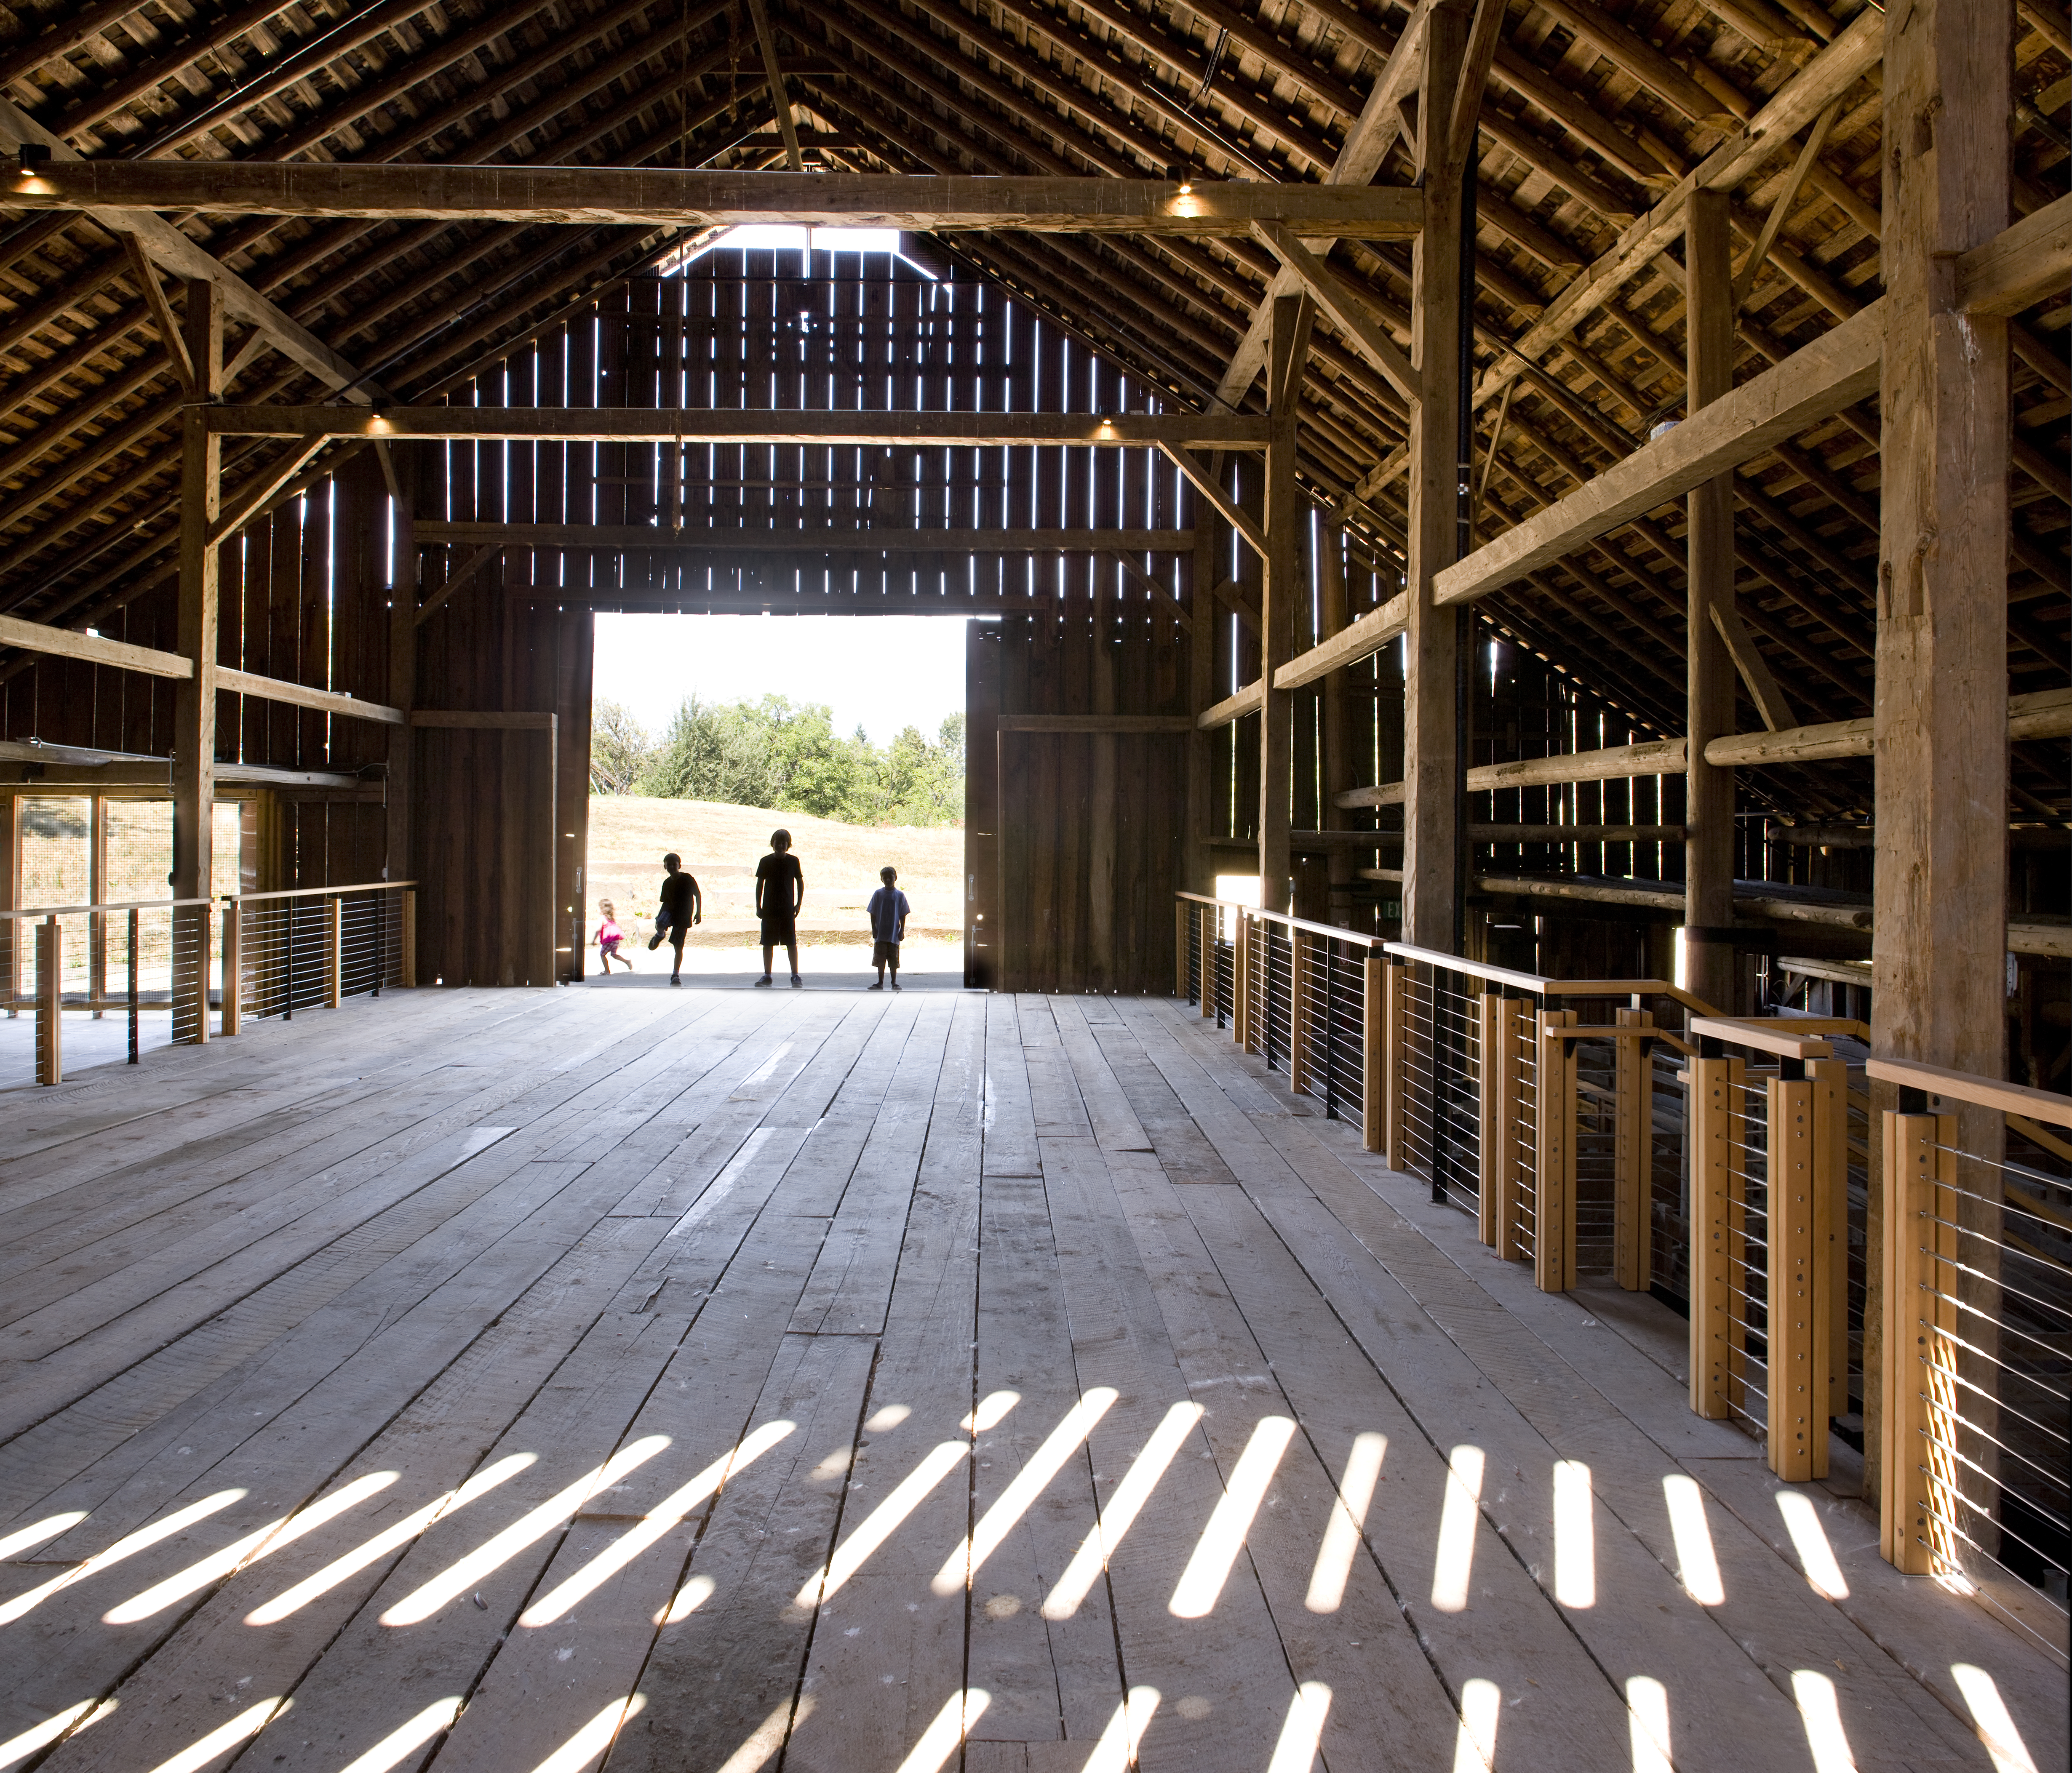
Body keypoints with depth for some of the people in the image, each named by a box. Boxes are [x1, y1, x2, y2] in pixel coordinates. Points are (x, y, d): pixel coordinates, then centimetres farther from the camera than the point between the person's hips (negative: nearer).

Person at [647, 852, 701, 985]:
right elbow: (665, 902, 14)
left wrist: (699, 913, -5)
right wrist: (659, 916, 11)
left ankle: (675, 975, 6)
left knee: (679, 946, -2)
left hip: (684, 915, -2)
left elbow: (698, 895, 0)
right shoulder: (667, 883, 4)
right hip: (670, 910, 3)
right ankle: (660, 935, 6)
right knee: (660, 925, -33)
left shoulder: (688, 879, -8)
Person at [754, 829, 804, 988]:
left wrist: (799, 905, 3)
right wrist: (759, 907, 3)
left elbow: (800, 882, 8)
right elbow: (760, 884, 7)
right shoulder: (766, 861, 2)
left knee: (791, 943, -2)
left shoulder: (793, 861, 1)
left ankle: (795, 975, 3)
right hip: (769, 909, 1)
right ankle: (767, 976, 12)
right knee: (768, 943, 4)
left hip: (787, 909, -1)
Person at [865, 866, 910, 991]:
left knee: (894, 960, 3)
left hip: (894, 934, -1)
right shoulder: (878, 894, 2)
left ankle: (894, 983, 13)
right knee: (880, 960, 4)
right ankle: (880, 983, 13)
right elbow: (873, 914, 4)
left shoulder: (900, 895, 1)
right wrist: (874, 930, -2)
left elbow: (903, 915, 4)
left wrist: (902, 931, -1)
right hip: (880, 934, 1)